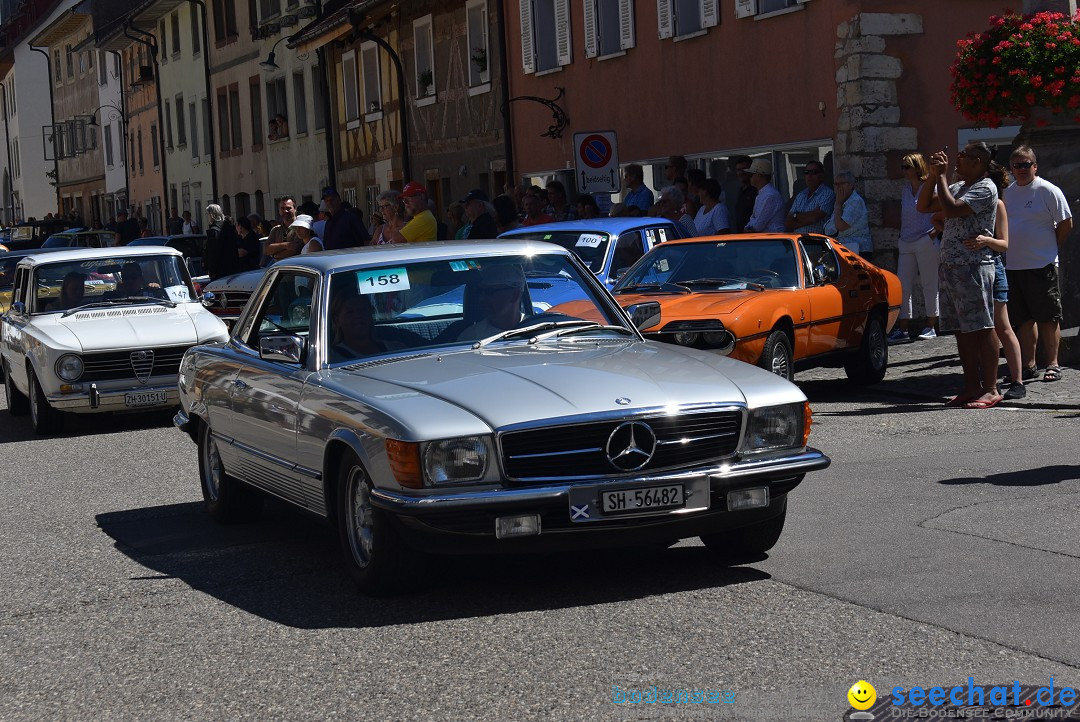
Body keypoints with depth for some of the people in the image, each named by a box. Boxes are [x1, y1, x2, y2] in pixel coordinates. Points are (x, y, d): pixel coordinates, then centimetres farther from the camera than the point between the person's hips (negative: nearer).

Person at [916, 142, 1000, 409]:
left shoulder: (985, 189, -9)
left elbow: (951, 209, -21)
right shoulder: (957, 187, 18)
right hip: (949, 266, 9)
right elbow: (923, 206, 18)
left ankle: (990, 389, -5)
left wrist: (941, 176, -11)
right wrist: (933, 175, 6)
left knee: (981, 328, -6)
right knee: (962, 330, 9)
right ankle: (972, 386, 14)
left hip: (973, 267, -9)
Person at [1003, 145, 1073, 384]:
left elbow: (1066, 224, -4)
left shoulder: (1048, 191, -7)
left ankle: (1052, 364, 5)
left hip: (1041, 265, -6)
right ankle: (1028, 365, 17)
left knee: (1048, 317, -1)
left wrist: (1051, 249, 0)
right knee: (1025, 319, 10)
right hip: (1013, 266, 6)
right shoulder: (1007, 192, 12)